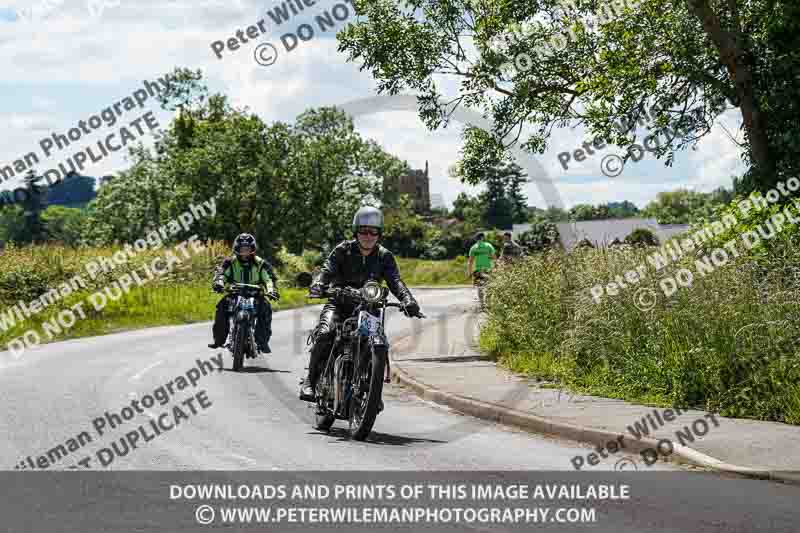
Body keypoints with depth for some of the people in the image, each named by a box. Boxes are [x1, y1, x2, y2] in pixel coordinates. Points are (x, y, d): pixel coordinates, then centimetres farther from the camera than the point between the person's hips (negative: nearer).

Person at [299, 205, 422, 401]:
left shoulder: (384, 257, 2)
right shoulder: (343, 250, -3)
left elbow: (395, 281, -12)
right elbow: (328, 269, -16)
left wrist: (407, 299, -32)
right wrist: (319, 284, -40)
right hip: (339, 303, -2)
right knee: (324, 333, -29)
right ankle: (310, 381, -19)